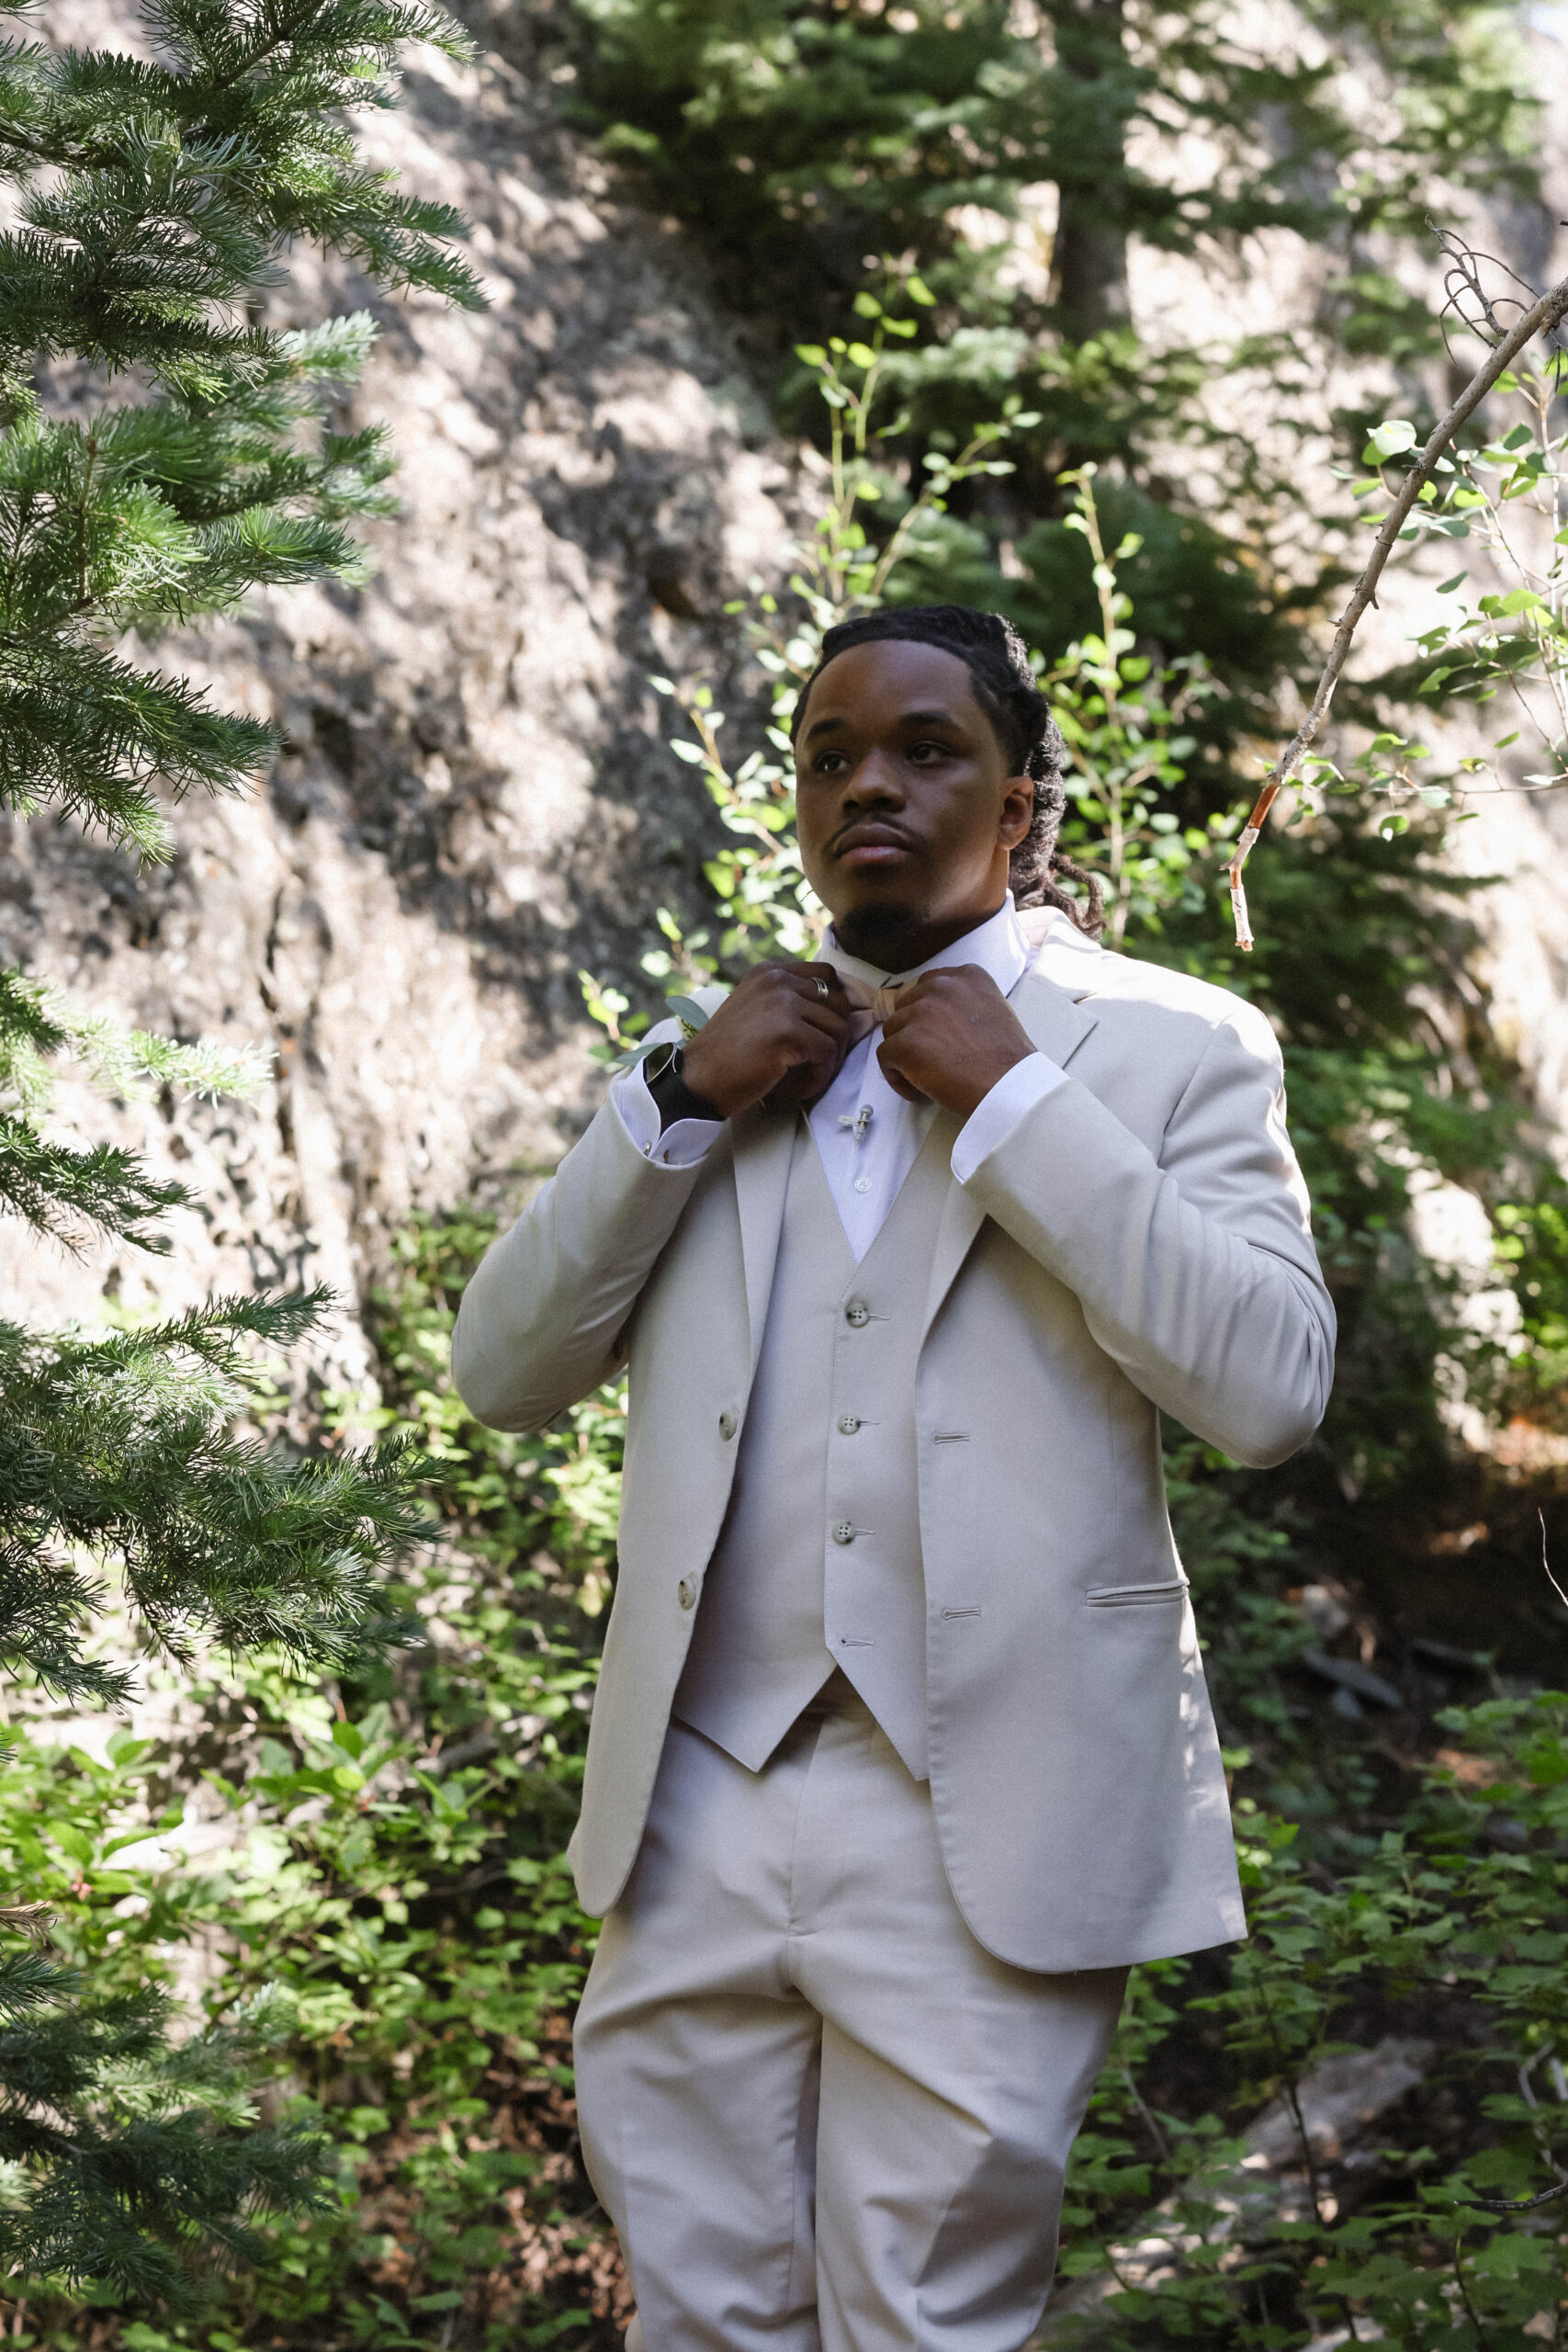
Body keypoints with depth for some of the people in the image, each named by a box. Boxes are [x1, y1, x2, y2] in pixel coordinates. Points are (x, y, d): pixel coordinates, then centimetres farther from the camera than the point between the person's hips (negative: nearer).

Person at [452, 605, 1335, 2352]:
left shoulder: (1171, 1047, 2)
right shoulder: (725, 1063, 16)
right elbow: (505, 1372, 10)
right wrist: (678, 1100, -2)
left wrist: (1012, 1100, -12)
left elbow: (1273, 1390, -12)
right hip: (694, 1816, 4)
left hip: (983, 1835, -4)